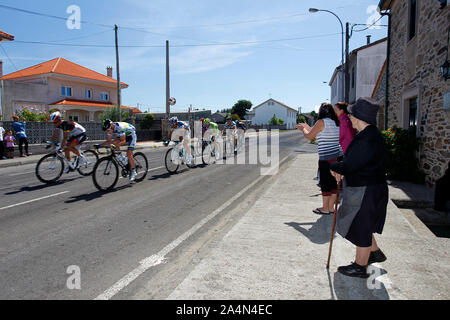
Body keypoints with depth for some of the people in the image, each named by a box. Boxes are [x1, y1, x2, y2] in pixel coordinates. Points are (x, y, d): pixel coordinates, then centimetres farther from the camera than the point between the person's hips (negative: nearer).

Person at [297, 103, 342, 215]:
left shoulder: (322, 122, -11)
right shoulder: (336, 123, 14)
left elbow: (309, 136, -5)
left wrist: (303, 129, 15)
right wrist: (307, 127, 30)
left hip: (326, 158, -8)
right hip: (337, 156, 8)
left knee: (325, 182, 2)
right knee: (333, 182, 13)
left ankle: (325, 208, 11)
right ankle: (331, 207, 23)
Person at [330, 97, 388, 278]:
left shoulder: (369, 138, -26)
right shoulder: (368, 134, 8)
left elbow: (350, 165, -26)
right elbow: (356, 160, 14)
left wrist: (334, 167, -6)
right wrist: (341, 170, -2)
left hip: (366, 192, -10)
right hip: (362, 189, 10)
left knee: (361, 228, 5)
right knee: (363, 226, 25)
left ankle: (360, 267, 22)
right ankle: (375, 253, 44)